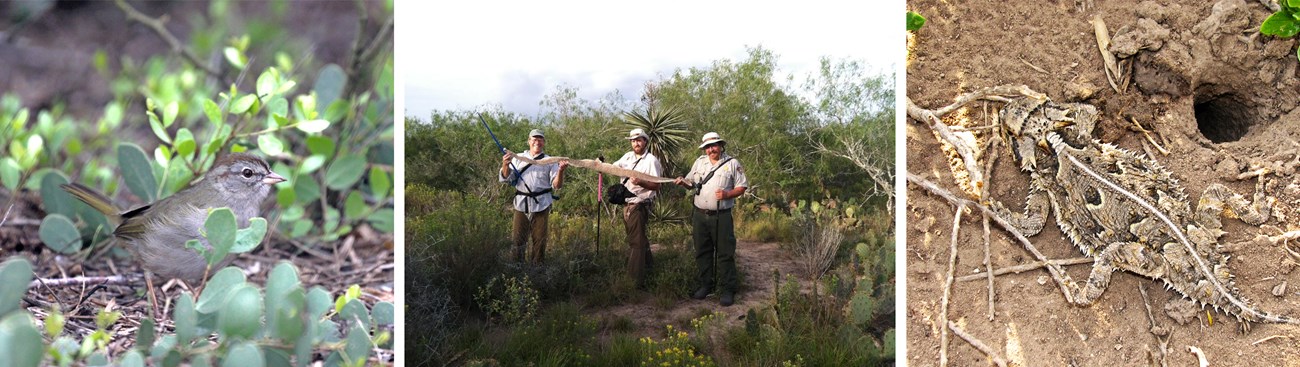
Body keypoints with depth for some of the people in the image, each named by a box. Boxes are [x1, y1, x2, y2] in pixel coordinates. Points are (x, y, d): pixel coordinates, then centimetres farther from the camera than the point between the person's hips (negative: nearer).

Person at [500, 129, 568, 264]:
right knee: (518, 238, 0)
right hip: (521, 204, 1)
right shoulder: (518, 158, 11)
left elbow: (556, 185, 0)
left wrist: (561, 171, -20)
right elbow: (506, 179, 5)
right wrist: (505, 165, -15)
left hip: (541, 205, -1)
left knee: (539, 239, 2)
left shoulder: (550, 161, 8)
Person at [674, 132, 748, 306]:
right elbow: (691, 182, 18)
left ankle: (728, 290, 3)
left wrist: (727, 194, -17)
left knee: (725, 254, -2)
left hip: (721, 216, -4)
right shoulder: (699, 162, 10)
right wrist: (683, 182, -5)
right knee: (702, 252, 11)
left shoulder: (732, 163, -2)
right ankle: (705, 285, 23)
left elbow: (742, 187, -1)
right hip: (700, 215, 4)